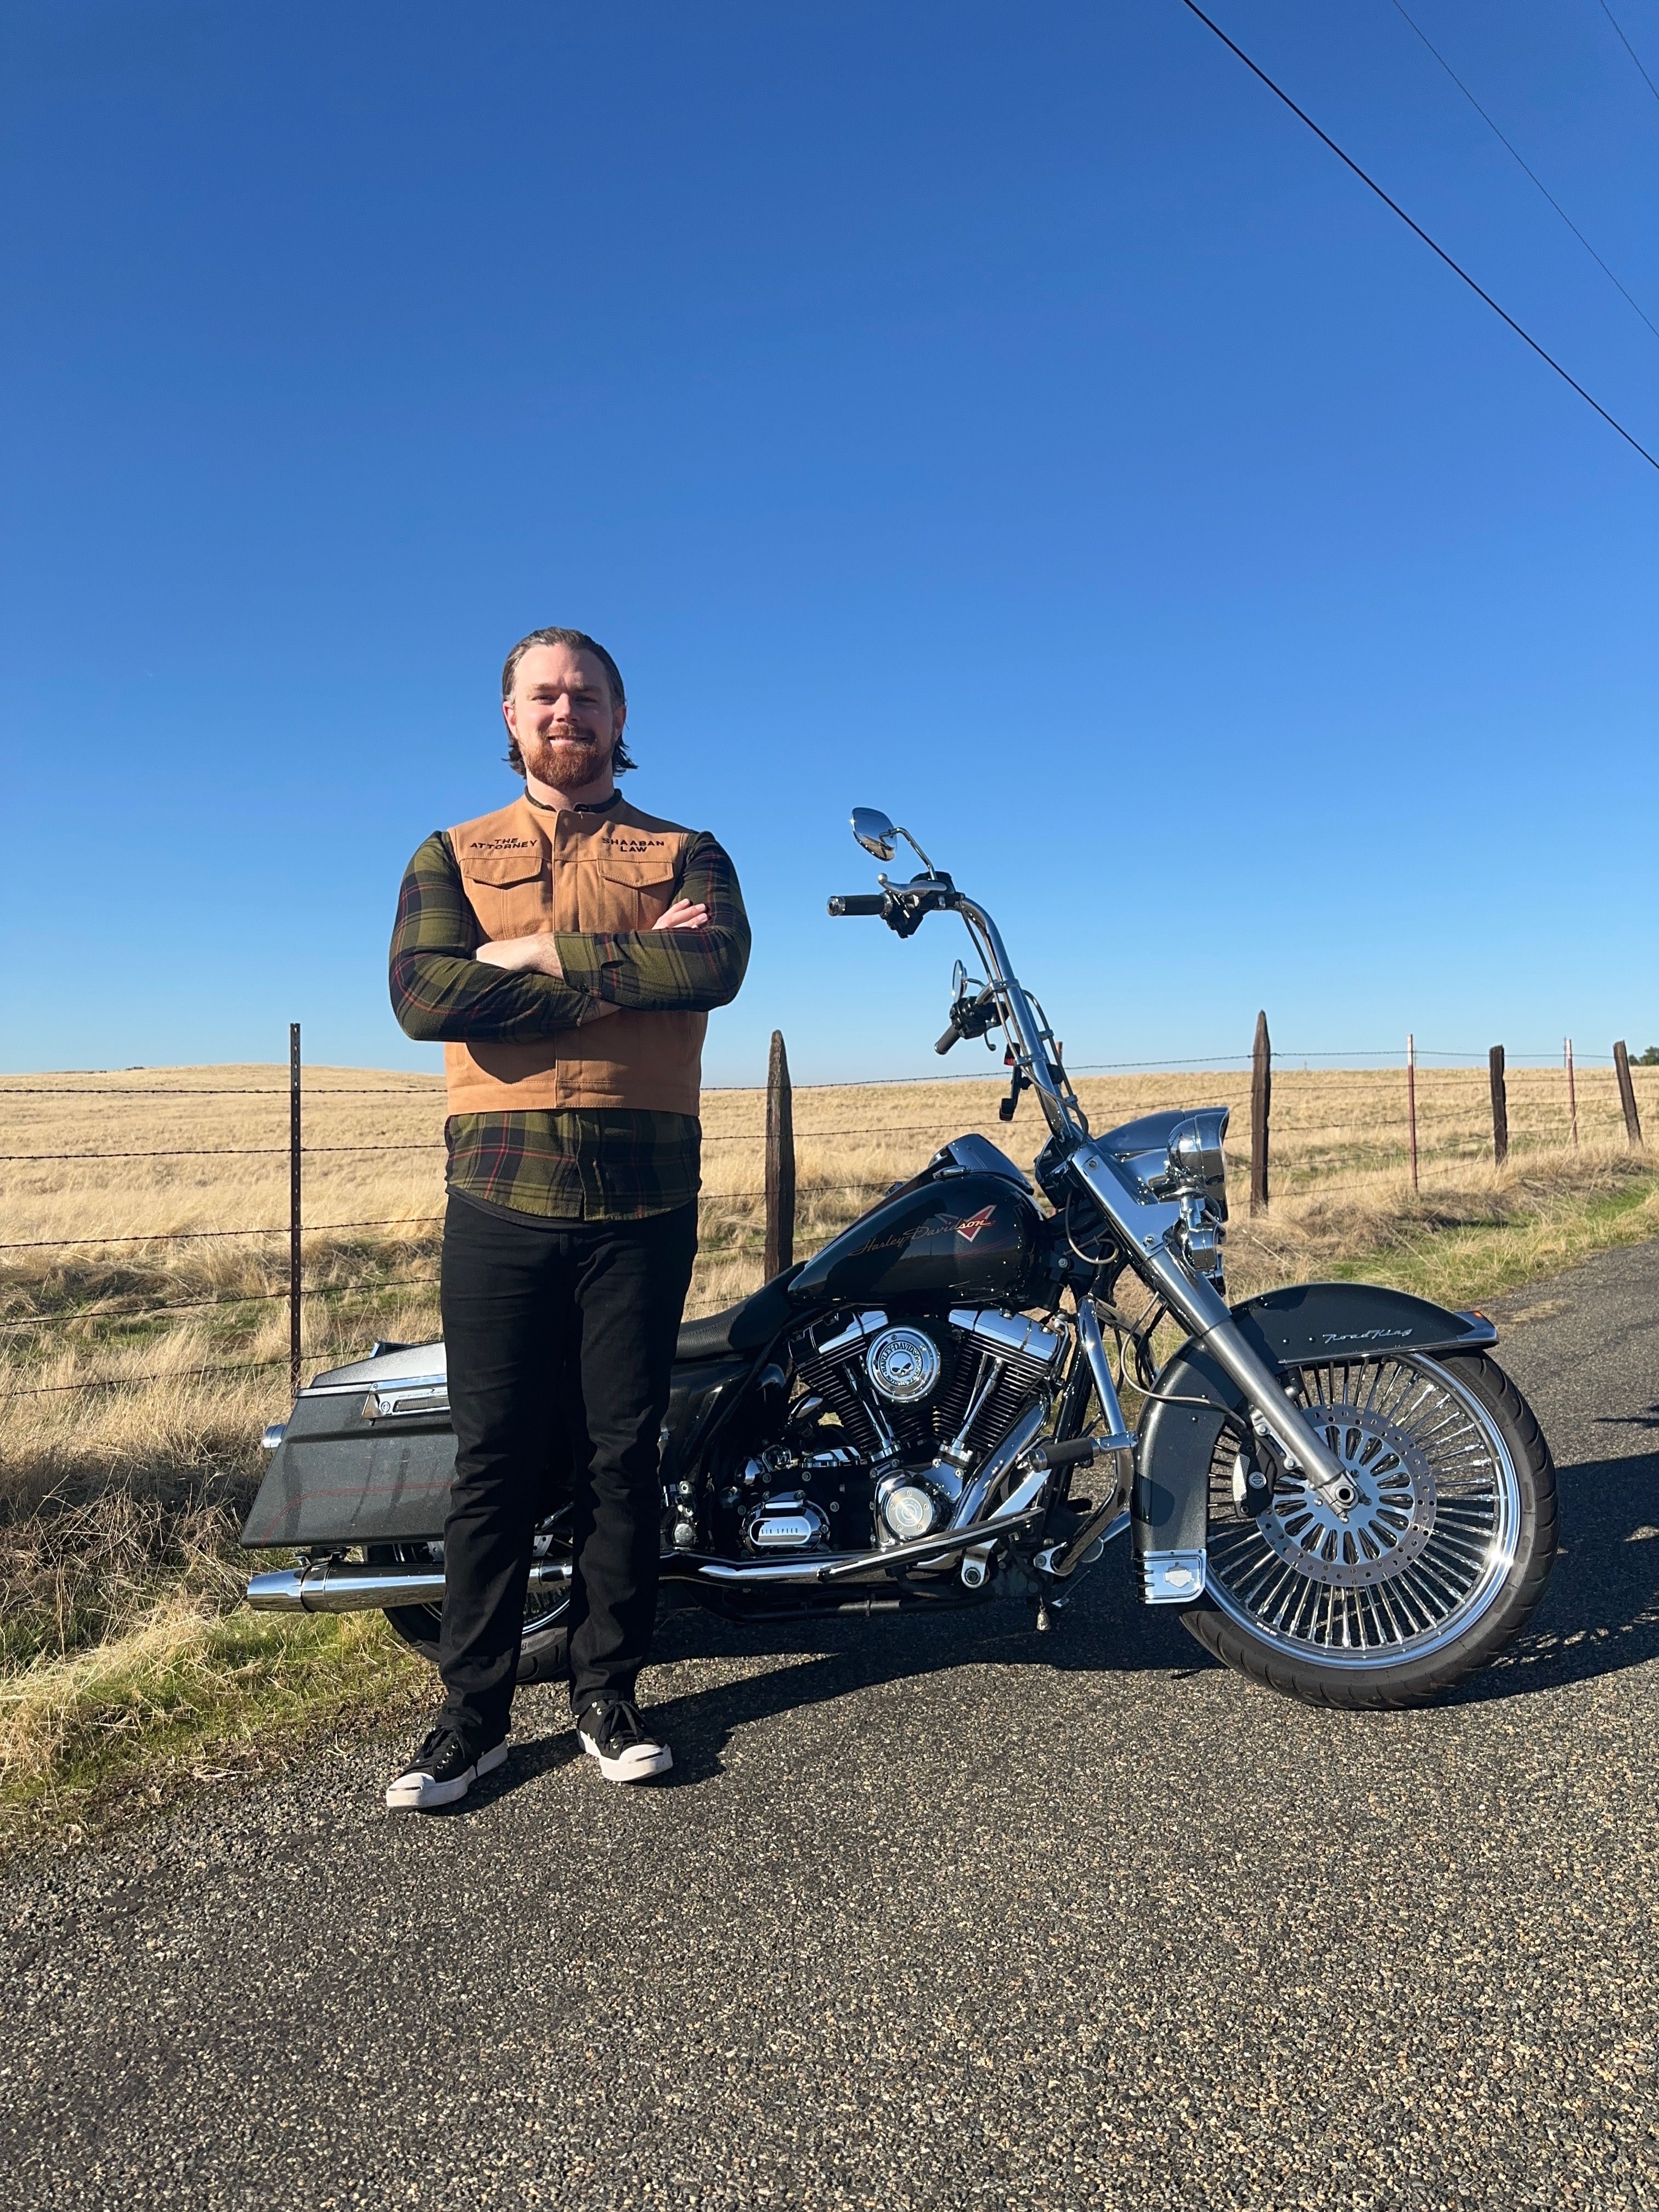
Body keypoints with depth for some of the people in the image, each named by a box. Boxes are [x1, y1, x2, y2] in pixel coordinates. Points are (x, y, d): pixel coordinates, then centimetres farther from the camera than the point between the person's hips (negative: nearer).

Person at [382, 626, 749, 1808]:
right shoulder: (451, 857, 13)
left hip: (643, 1199, 0)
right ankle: (473, 1712, 19)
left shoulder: (686, 855, 12)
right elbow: (423, 994, -8)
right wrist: (627, 968, -10)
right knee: (496, 1460, 5)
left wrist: (540, 952, -11)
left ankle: (608, 1693, 23)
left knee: (623, 1457, 8)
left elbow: (715, 967, -10)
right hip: (501, 1192, 0)